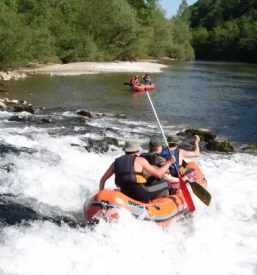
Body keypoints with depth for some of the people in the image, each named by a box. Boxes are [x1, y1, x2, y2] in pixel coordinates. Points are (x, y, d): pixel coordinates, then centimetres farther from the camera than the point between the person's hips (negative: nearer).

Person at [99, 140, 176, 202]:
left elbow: (102, 180, 12)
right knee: (166, 184, 7)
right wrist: (169, 162, 12)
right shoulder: (140, 160, -1)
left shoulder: (116, 162, 12)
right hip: (140, 193, -6)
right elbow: (158, 174, -1)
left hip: (126, 196, 7)